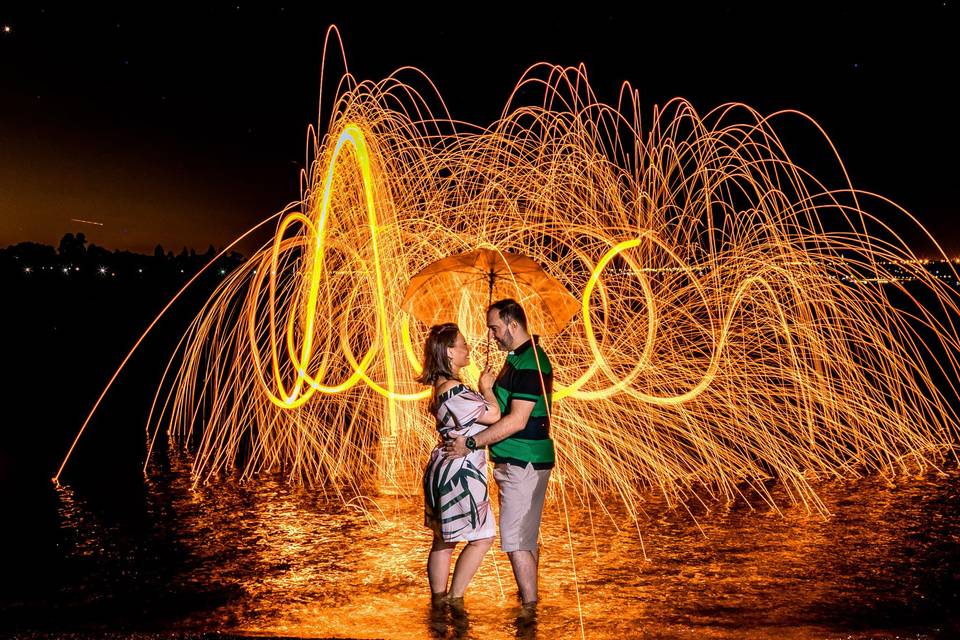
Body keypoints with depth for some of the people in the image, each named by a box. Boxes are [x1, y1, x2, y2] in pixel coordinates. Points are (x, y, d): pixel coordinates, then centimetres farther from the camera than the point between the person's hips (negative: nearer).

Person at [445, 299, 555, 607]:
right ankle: (529, 598, 28)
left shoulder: (530, 362, -19)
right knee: (527, 536, 17)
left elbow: (516, 420, -24)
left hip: (523, 463, -10)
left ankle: (530, 608, -2)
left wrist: (471, 443, -20)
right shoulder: (518, 358, 15)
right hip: (519, 462, 10)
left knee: (515, 540, -8)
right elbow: (503, 408, 23)